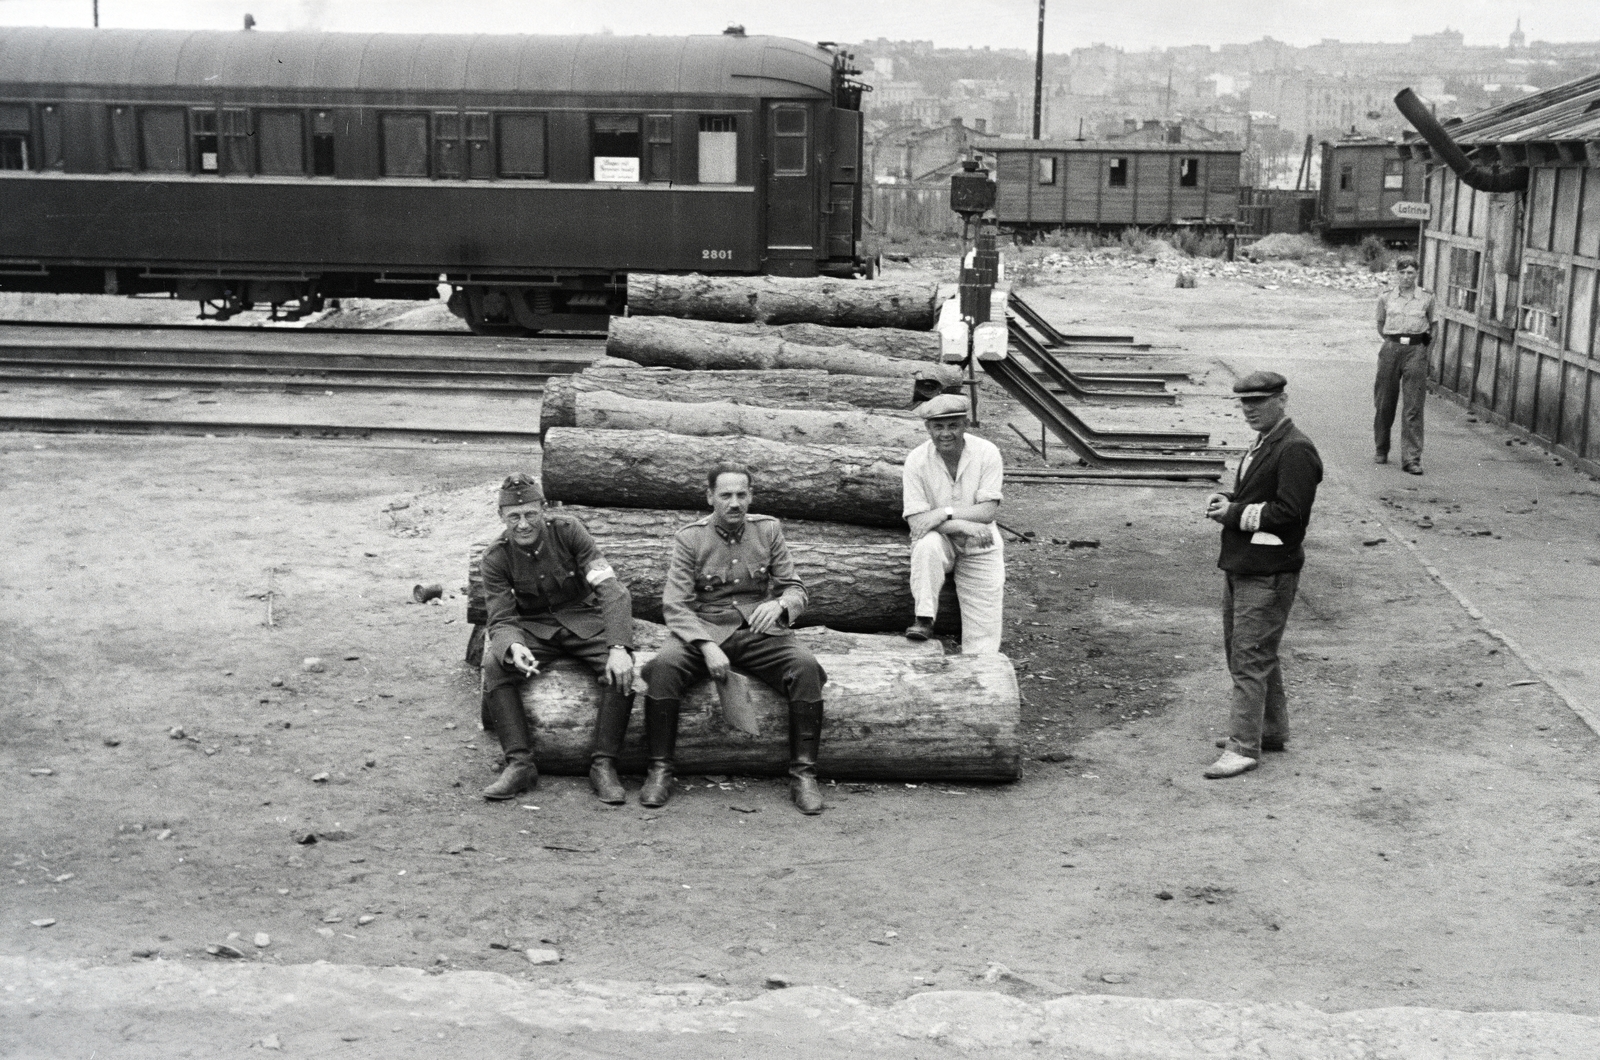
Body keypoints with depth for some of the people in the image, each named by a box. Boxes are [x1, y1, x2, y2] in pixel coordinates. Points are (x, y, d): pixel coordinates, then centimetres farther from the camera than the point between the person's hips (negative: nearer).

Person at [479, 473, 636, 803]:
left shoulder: (567, 529, -15)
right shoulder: (496, 558, -9)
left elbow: (612, 590, -20)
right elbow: (502, 620, -11)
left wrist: (619, 647, -34)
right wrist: (513, 647, -38)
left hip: (584, 621, -1)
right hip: (534, 628, 1)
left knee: (622, 671, -30)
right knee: (494, 665, -29)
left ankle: (603, 765, -20)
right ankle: (520, 764, -23)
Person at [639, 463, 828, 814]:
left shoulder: (768, 529, 7)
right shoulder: (689, 538, 0)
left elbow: (795, 589, 7)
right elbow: (674, 604, -7)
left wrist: (780, 604, -18)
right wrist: (707, 646, -23)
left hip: (759, 632, 1)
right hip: (703, 630, -1)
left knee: (805, 667, -27)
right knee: (664, 665, -32)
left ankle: (803, 775, -18)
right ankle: (660, 771, -19)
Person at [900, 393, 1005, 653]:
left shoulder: (987, 453, -12)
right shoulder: (916, 461, -13)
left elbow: (988, 511, -15)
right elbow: (916, 520, -17)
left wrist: (944, 512, -28)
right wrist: (964, 525, -29)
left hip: (980, 546, 0)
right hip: (940, 542, 0)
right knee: (928, 543, -37)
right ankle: (924, 620, -30)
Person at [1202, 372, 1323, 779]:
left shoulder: (1295, 450, -15)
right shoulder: (1261, 445, 17)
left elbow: (1289, 512, -22)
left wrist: (1235, 513, -16)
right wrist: (1226, 501, 6)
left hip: (1268, 572, -10)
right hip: (1241, 564, 10)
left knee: (1250, 658, -8)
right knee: (1240, 652, 18)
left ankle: (1244, 747, -4)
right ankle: (1272, 731, 31)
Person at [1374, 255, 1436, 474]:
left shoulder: (1426, 298, 4)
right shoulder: (1386, 297, 6)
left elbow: (1431, 325, 19)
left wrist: (1424, 340, 15)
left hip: (1416, 351, -1)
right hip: (1391, 349, 1)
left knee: (1414, 407, -7)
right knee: (1384, 403, 6)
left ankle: (1411, 458, -7)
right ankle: (1380, 451, 24)